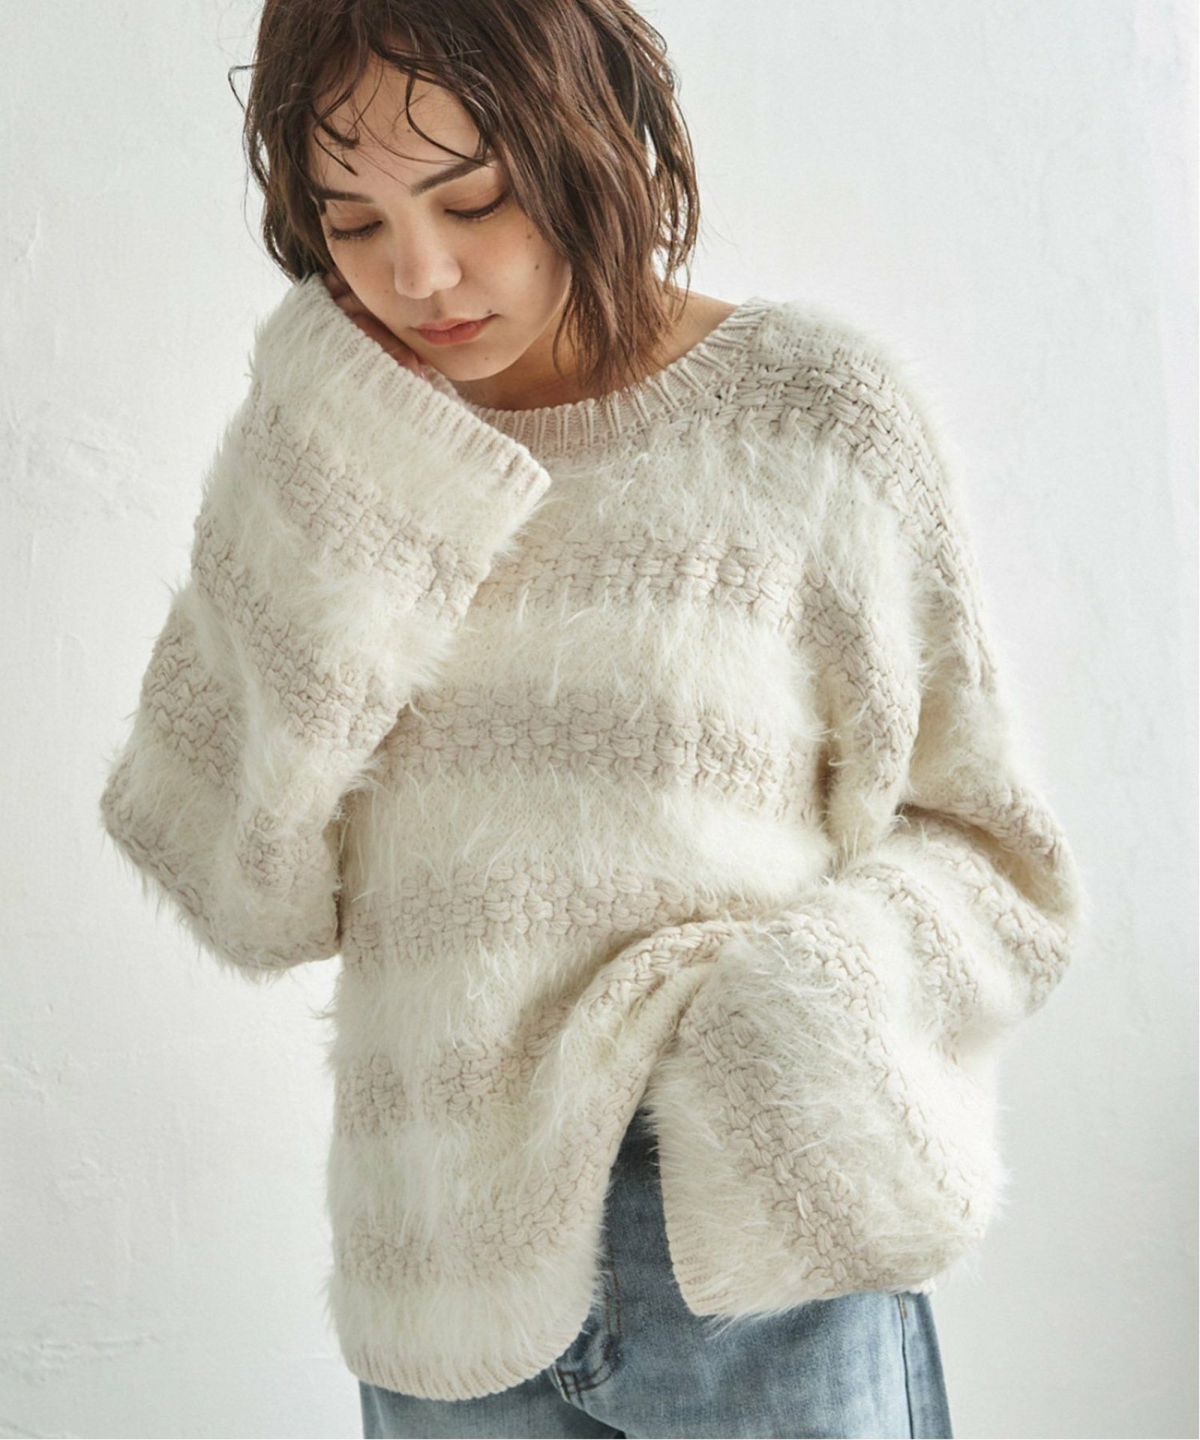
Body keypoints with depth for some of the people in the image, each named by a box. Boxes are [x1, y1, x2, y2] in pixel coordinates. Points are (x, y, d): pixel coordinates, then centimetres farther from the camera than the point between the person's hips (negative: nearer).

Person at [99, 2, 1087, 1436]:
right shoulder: (328, 457, 2)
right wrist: (323, 562, -12)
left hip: (746, 1242, -2)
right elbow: (253, 900, -2)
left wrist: (793, 1014, -21)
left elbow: (979, 848, -4)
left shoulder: (813, 416, -7)